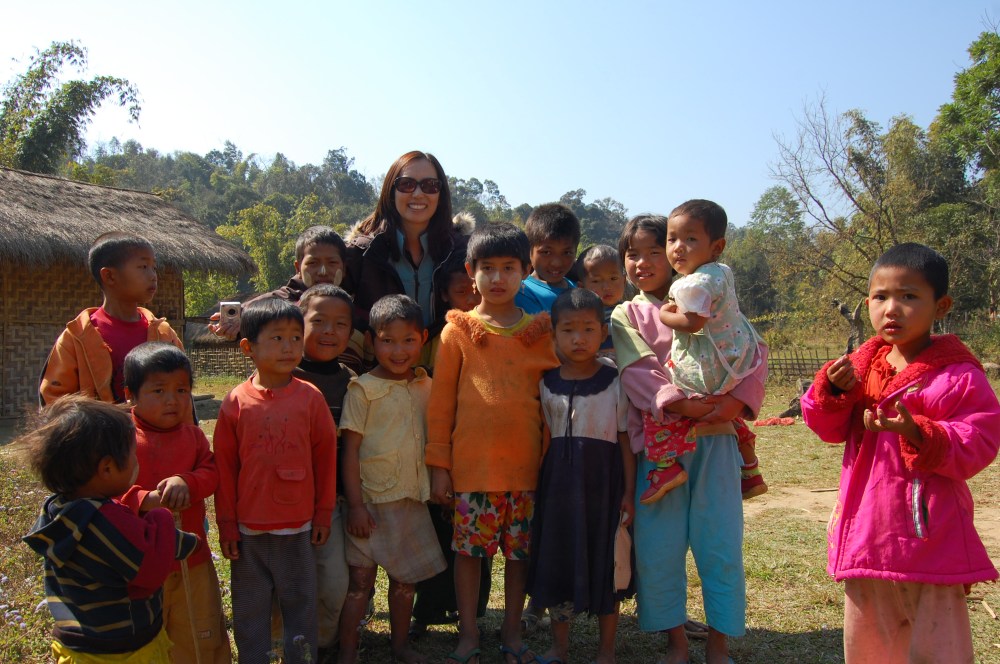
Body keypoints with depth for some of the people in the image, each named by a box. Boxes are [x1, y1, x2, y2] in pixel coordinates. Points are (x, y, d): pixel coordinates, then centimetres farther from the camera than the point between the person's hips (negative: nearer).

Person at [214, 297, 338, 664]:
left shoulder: (310, 398, -6)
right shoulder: (236, 402, -6)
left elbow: (325, 457, 1)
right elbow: (224, 466, 0)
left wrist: (323, 514, 3)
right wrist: (226, 524, 2)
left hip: (298, 527, 0)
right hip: (249, 529, 0)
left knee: (300, 604, 13)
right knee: (249, 608, 15)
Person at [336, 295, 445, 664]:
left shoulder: (425, 386, 4)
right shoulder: (363, 389, -10)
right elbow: (350, 449, -10)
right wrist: (355, 504, -12)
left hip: (412, 499, 4)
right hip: (372, 499, -4)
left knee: (404, 578, 15)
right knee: (361, 578, 4)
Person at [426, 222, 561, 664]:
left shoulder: (540, 331, 5)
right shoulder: (459, 331, 0)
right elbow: (440, 400, 0)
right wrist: (438, 464, -3)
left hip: (526, 463, 2)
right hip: (471, 463, -2)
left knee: (520, 550, 12)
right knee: (469, 549, 7)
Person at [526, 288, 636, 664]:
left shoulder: (615, 382, -4)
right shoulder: (548, 384, 4)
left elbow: (626, 441, -2)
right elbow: (545, 439, 9)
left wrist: (629, 493, -5)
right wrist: (537, 484, 5)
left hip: (603, 481, -3)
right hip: (559, 482, 3)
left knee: (604, 561, 6)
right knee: (557, 558, 10)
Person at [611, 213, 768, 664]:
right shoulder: (626, 315, 8)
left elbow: (754, 350, 4)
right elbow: (636, 373, -8)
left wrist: (738, 400, -14)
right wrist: (678, 404, -24)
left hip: (714, 437, 1)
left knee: (720, 543, 2)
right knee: (658, 547, 3)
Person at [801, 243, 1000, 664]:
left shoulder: (959, 377, -9)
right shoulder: (861, 366, 6)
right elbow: (829, 428, 8)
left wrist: (918, 433, -28)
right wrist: (832, 390, -12)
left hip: (931, 544, -5)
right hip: (866, 539, 5)